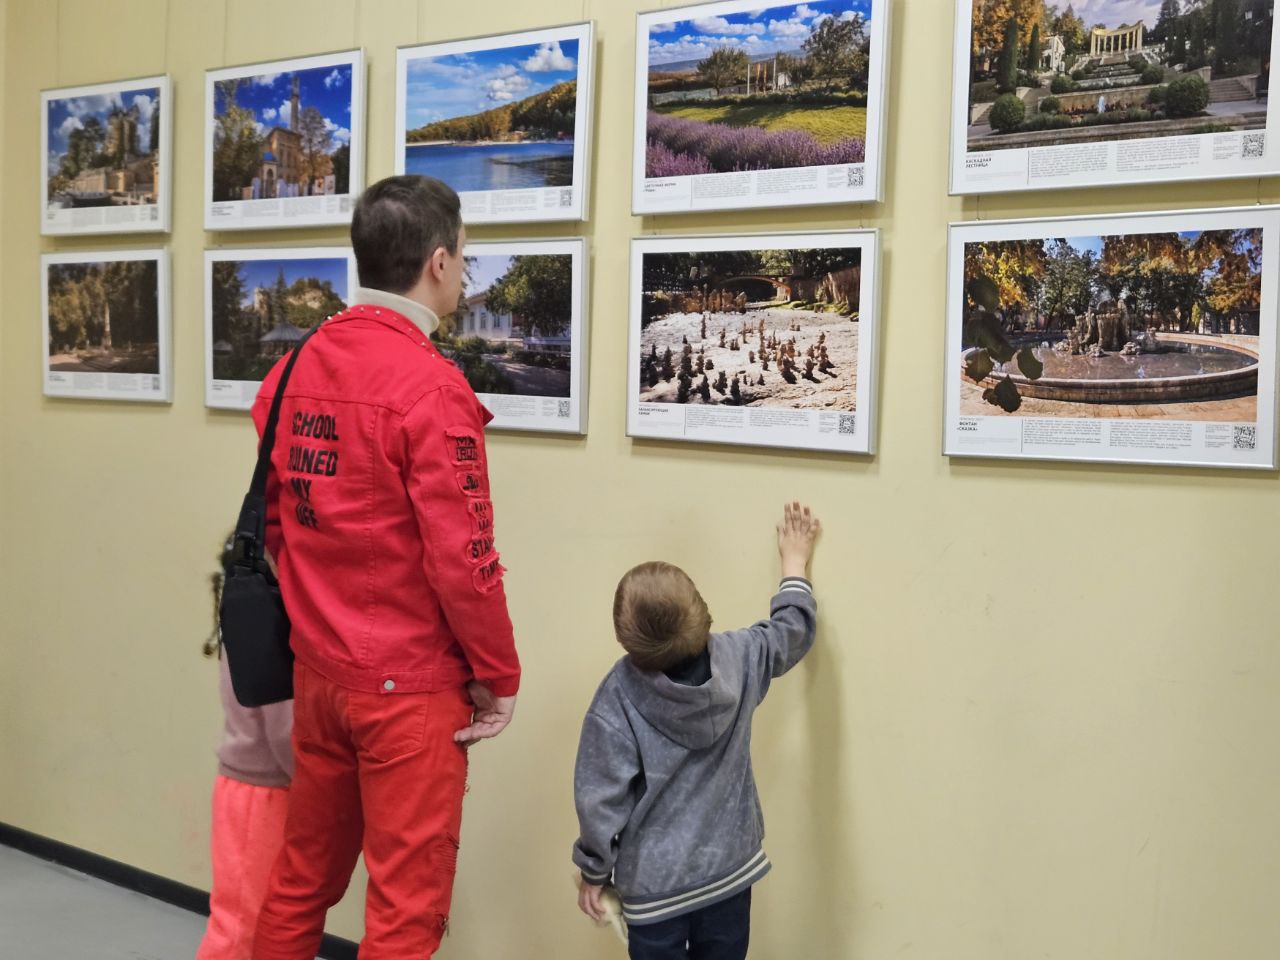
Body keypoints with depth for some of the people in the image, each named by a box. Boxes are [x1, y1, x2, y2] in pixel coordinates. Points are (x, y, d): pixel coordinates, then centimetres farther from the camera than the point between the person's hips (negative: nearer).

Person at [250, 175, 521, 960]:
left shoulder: (294, 370, 3)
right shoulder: (430, 386, -18)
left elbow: (273, 521, 10)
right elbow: (460, 557, -18)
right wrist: (500, 675, -6)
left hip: (317, 671, 7)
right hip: (411, 683, -7)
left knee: (303, 873, 21)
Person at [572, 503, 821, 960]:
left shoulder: (617, 700, -18)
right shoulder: (738, 659, -10)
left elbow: (602, 799, -12)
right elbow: (793, 627, 11)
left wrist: (593, 872, 3)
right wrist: (795, 559, 28)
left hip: (655, 883, -3)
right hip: (730, 868, 4)